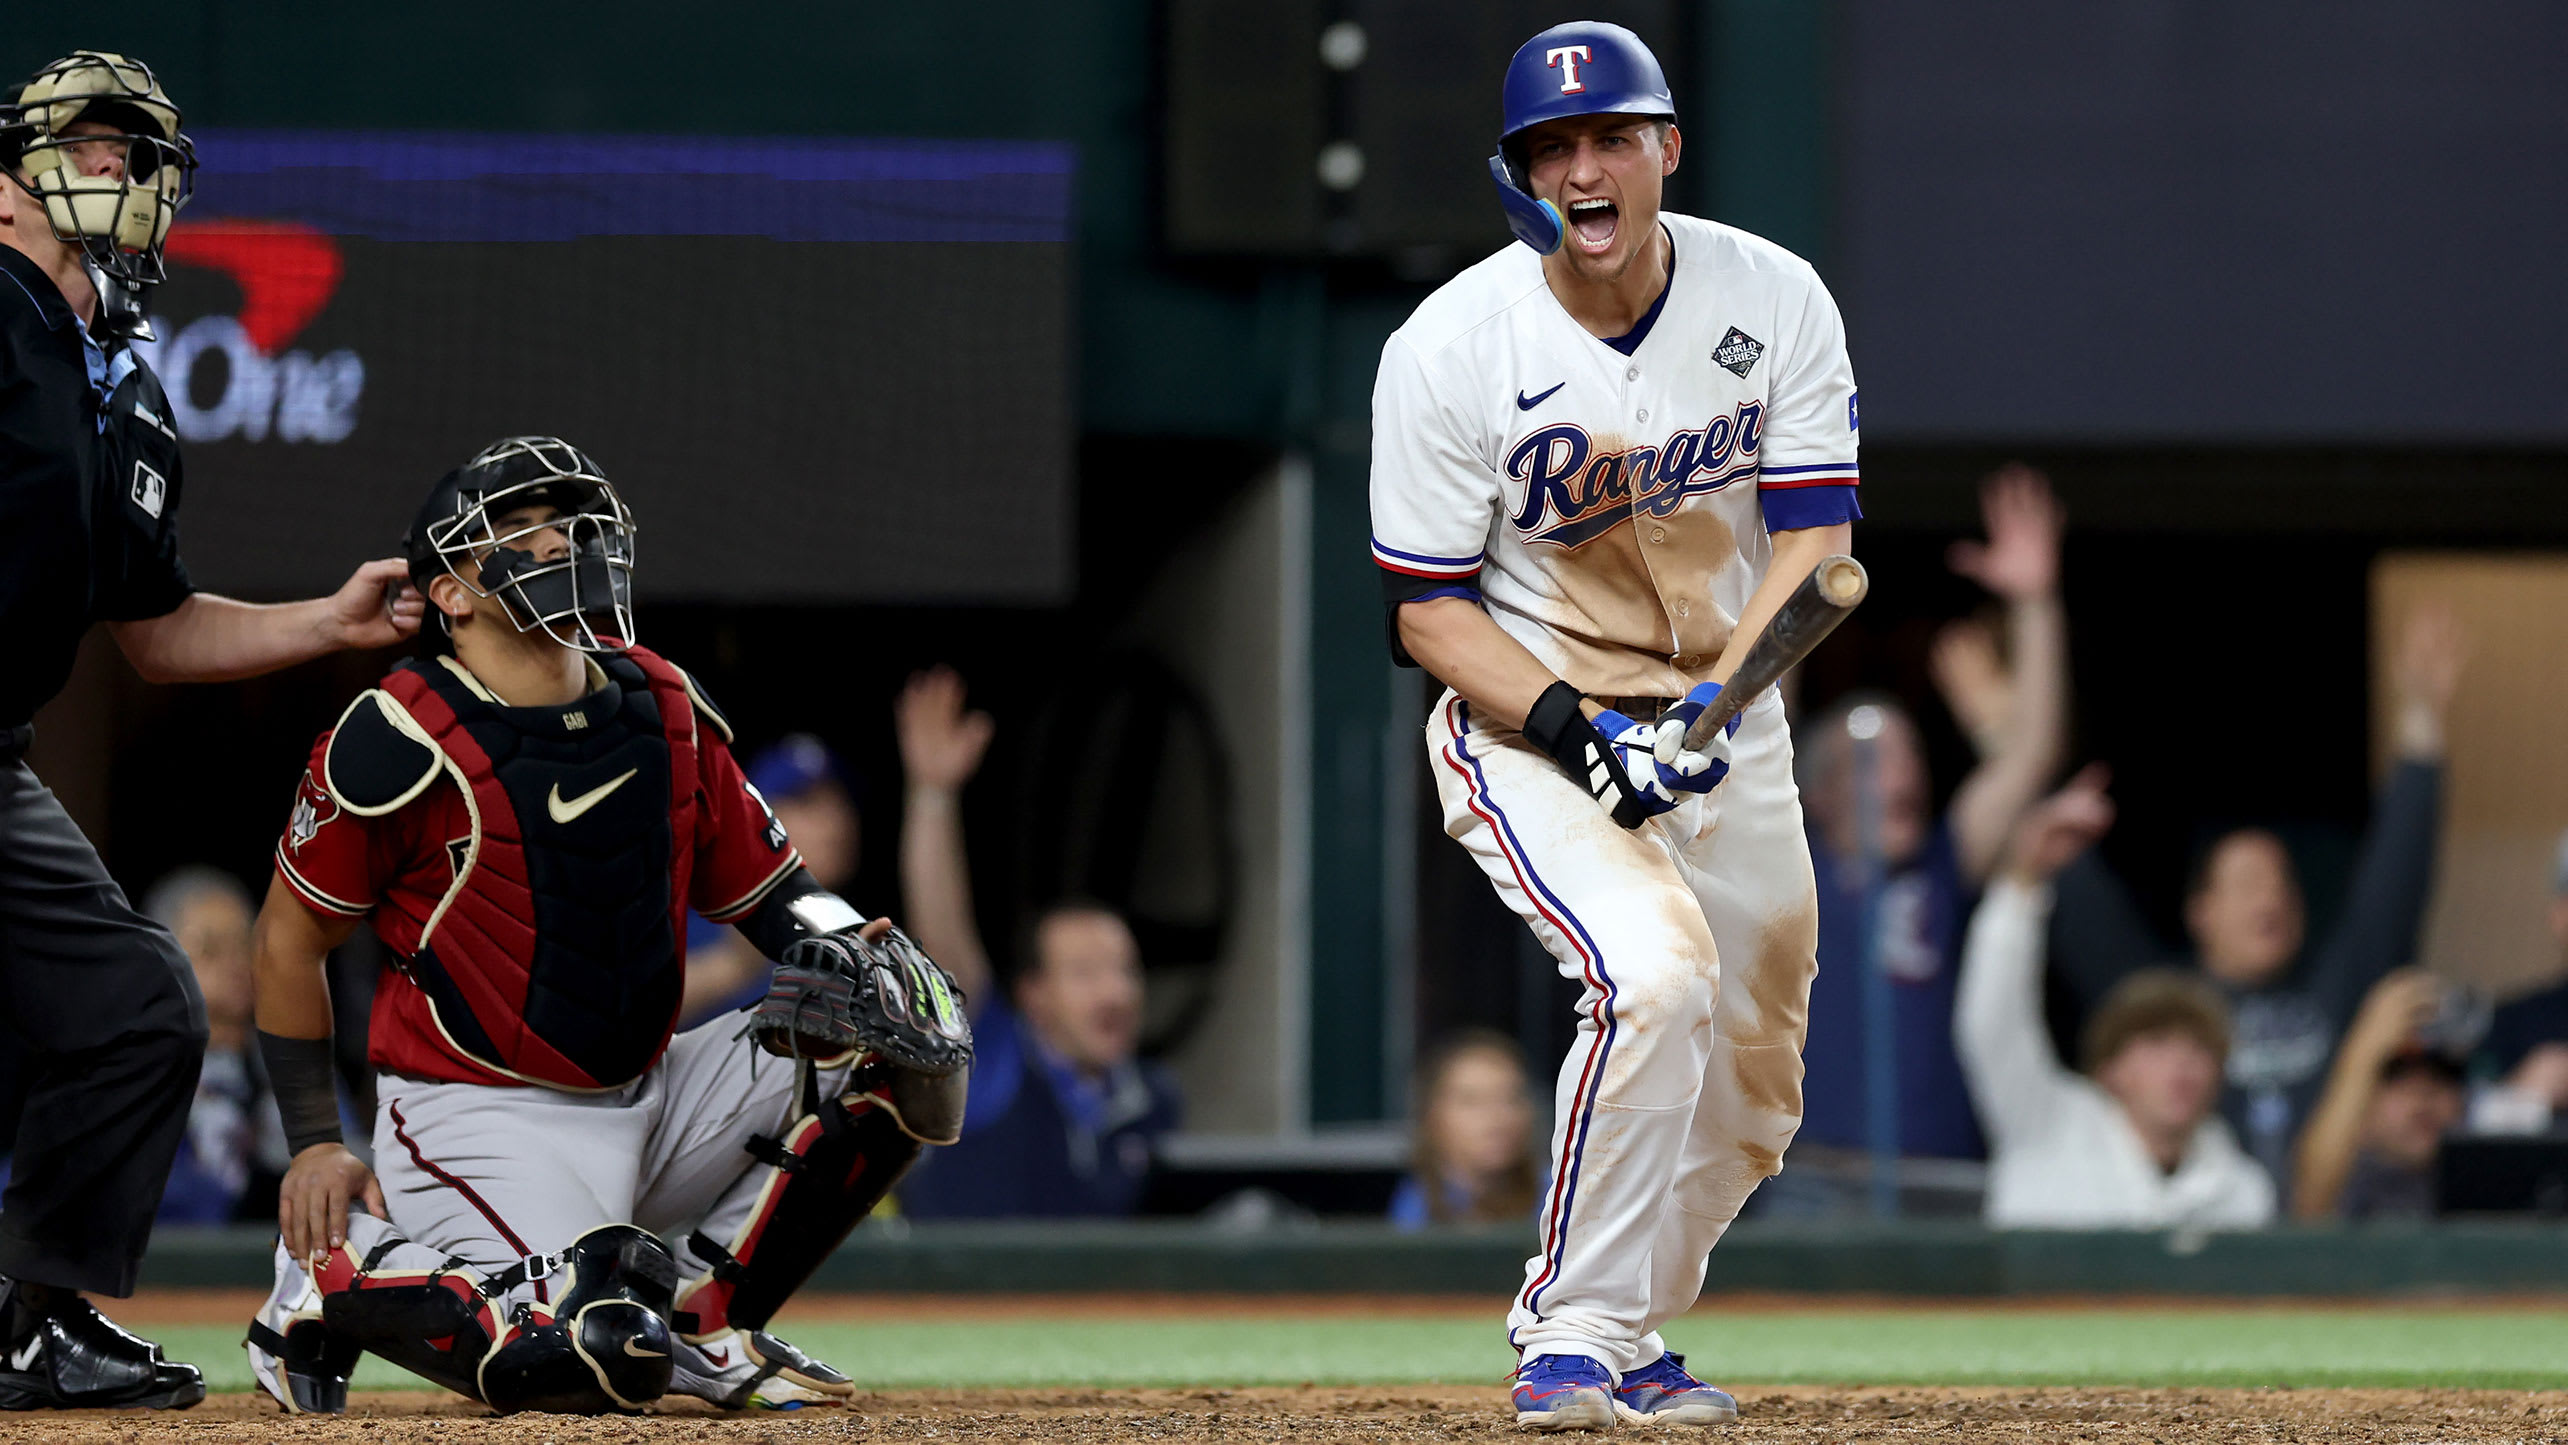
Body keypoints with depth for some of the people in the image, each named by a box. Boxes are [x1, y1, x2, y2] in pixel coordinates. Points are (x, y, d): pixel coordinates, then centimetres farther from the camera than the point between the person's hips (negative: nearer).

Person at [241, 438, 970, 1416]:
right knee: (603, 1358, -29)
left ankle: (701, 1311, 1)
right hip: (479, 1112, -7)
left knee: (904, 1047, -6)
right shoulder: (399, 743, -14)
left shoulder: (666, 711, 5)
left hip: (645, 1095, 7)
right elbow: (291, 937, -4)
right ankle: (341, 1268, -2)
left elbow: (767, 888, 11)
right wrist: (315, 1144, -6)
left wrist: (842, 950, -13)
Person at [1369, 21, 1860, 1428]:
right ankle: (1576, 1339, -19)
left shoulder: (1775, 303, -9)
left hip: (1725, 721, 5)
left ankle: (1599, 1328, 34)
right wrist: (1572, 726, -28)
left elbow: (1814, 539, -9)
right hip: (1523, 724, -5)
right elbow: (1426, 612, -13)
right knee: (1656, 969, -29)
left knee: (1746, 1097, 10)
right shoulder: (1448, 350, -17)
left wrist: (1714, 704, -26)